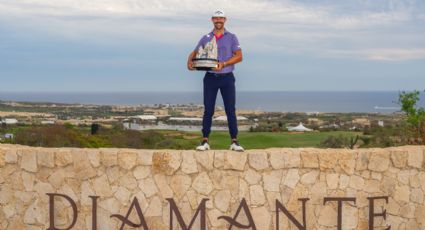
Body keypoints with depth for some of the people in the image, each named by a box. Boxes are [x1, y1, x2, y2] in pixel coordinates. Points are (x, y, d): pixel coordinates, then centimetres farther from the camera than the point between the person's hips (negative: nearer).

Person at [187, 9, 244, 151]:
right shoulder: (206, 38, 11)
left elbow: (239, 56, -4)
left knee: (230, 110, -3)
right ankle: (205, 141, 4)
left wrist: (223, 64, -18)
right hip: (210, 77, 2)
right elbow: (195, 52, 16)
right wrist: (190, 61, -7)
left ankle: (234, 141, -1)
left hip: (226, 77, -2)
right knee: (208, 110, 1)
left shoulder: (231, 38, 4)